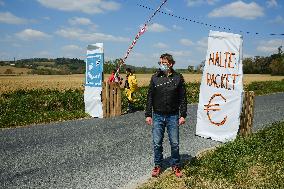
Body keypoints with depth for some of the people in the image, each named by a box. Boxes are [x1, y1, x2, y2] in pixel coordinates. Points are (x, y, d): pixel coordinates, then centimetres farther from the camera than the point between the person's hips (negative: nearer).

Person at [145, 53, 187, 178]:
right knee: (157, 143, 7)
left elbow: (183, 98, 2)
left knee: (175, 143, 6)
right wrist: (148, 114, 1)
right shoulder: (155, 78, 3)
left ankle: (175, 165, 25)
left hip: (173, 116, -1)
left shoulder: (178, 78, 0)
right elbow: (150, 97, 5)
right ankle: (158, 165, 24)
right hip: (157, 116, 1)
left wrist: (183, 115, -3)